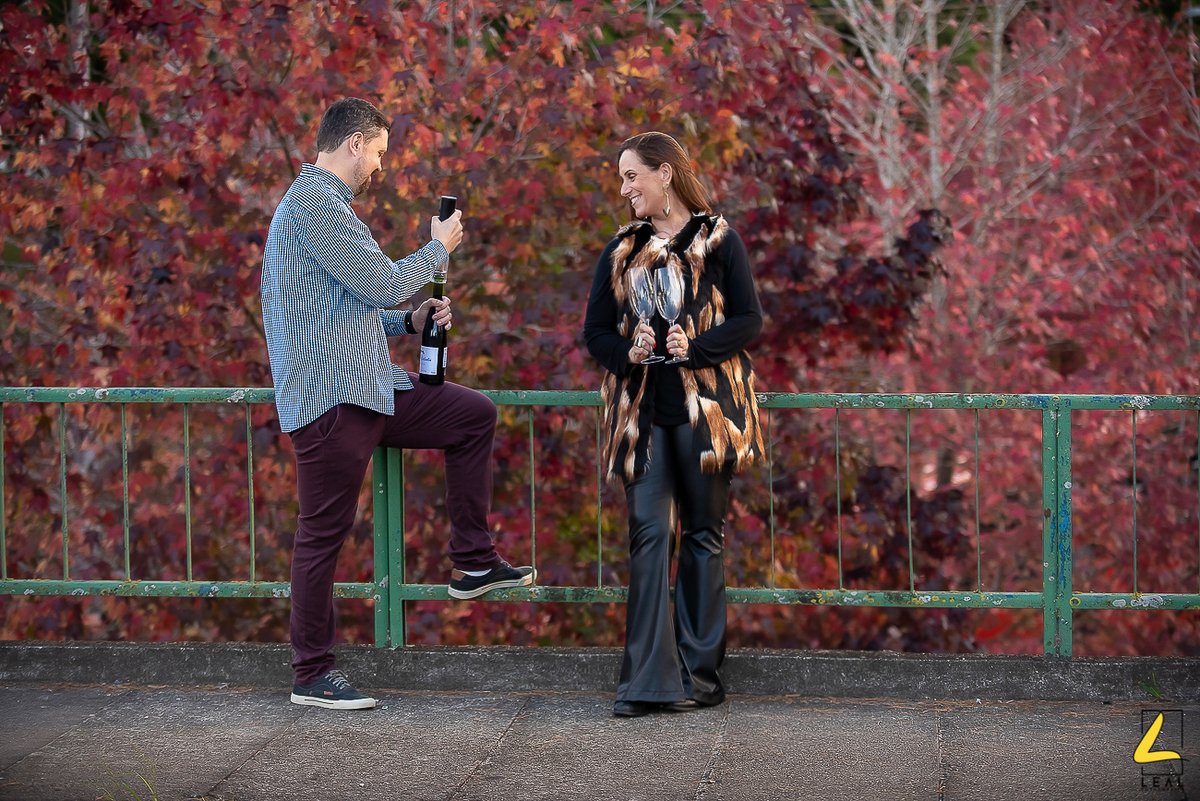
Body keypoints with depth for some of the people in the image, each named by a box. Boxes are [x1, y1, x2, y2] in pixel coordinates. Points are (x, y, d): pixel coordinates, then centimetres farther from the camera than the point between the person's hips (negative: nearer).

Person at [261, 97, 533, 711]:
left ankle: (473, 562, 16)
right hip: (329, 398, -10)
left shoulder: (323, 203, 21)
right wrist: (440, 247, 0)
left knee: (474, 416, 14)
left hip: (366, 389, 10)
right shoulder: (314, 203, -14)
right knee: (325, 531, -5)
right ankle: (312, 675, 2)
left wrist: (410, 320, 11)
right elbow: (383, 283, -18)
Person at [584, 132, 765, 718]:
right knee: (649, 534, -5)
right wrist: (628, 351, -9)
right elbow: (595, 331, 12)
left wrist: (696, 347, -17)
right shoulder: (622, 248, 13)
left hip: (705, 406, -2)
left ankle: (699, 674, 10)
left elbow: (749, 320, -3)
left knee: (703, 534, 3)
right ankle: (648, 681, -7)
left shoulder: (717, 240, 2)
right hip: (641, 409, 3)